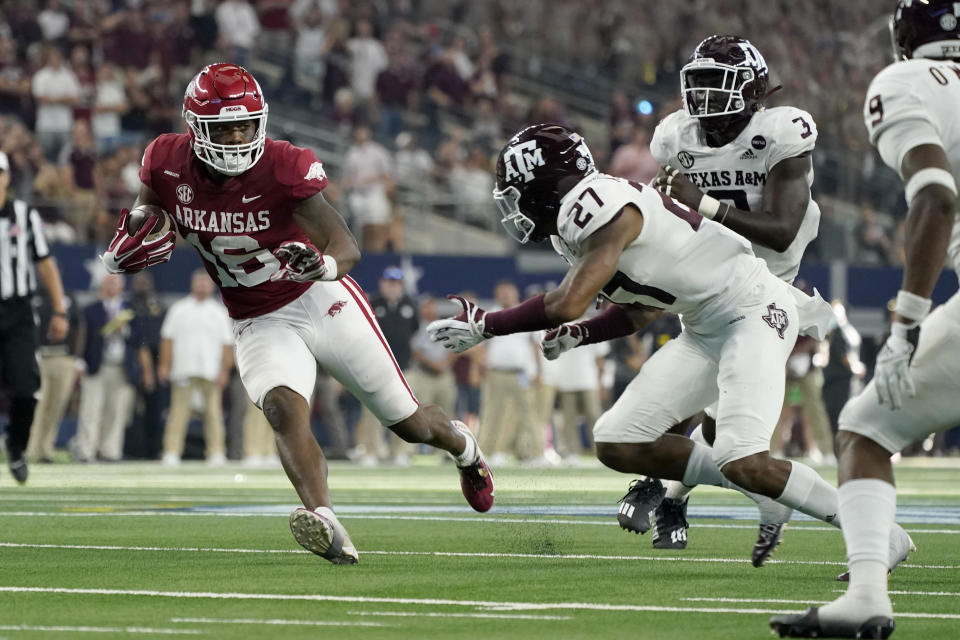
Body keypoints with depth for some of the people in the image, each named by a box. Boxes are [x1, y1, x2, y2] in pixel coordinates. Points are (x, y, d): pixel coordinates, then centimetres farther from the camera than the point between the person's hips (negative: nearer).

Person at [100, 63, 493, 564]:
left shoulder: (284, 169, -24)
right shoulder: (168, 165, -12)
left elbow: (347, 248, -28)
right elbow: (143, 228, 5)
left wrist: (322, 265, -52)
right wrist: (130, 250, -19)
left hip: (322, 302, -2)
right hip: (259, 326, 2)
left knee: (408, 423, 9)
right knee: (284, 409, -30)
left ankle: (463, 449, 45)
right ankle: (327, 529, -48)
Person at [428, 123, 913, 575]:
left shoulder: (599, 204, -21)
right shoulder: (574, 223, 9)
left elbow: (569, 303, -29)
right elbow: (642, 311, 18)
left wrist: (485, 326, -18)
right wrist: (578, 335, 2)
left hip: (751, 310, -10)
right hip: (704, 329, 10)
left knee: (743, 463, -23)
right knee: (618, 445, 2)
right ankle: (763, 492, 11)